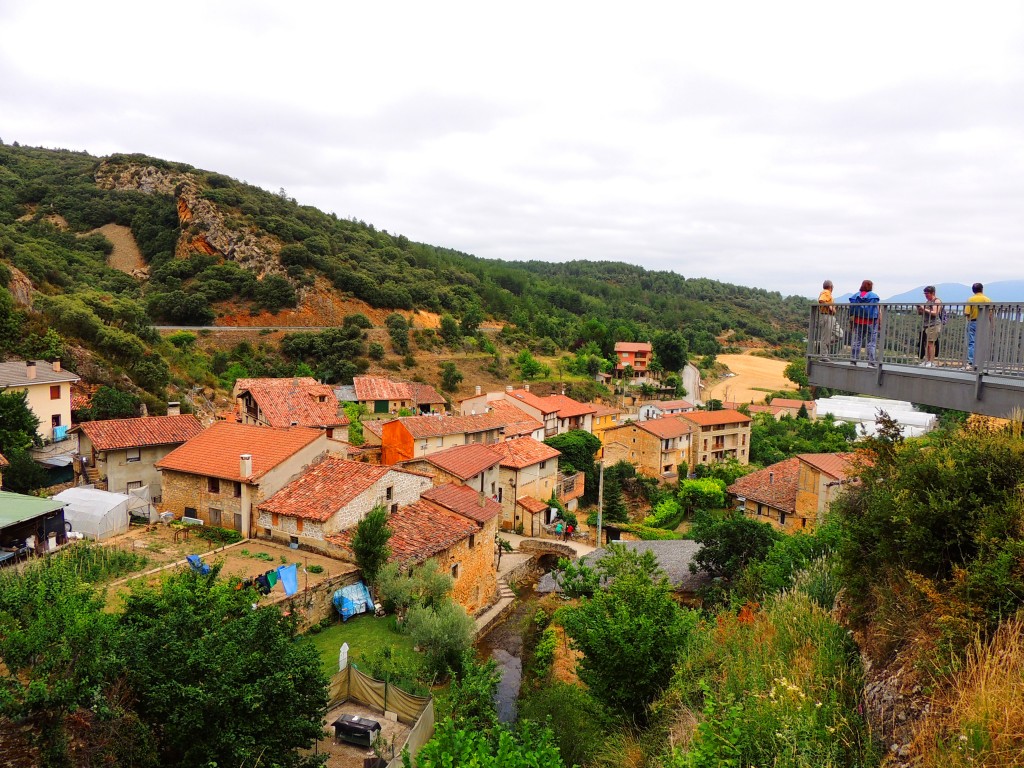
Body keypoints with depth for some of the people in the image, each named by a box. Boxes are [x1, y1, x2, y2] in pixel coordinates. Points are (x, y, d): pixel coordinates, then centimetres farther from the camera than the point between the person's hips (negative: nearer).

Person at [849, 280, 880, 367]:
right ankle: (871, 362, -3)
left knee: (856, 341, 8)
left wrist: (851, 321, 12)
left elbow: (851, 311, 5)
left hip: (858, 322, 3)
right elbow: (878, 311, -7)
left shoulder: (855, 296, 3)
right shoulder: (874, 296, -6)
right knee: (871, 342, 1)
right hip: (871, 323, -3)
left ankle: (853, 360, 7)